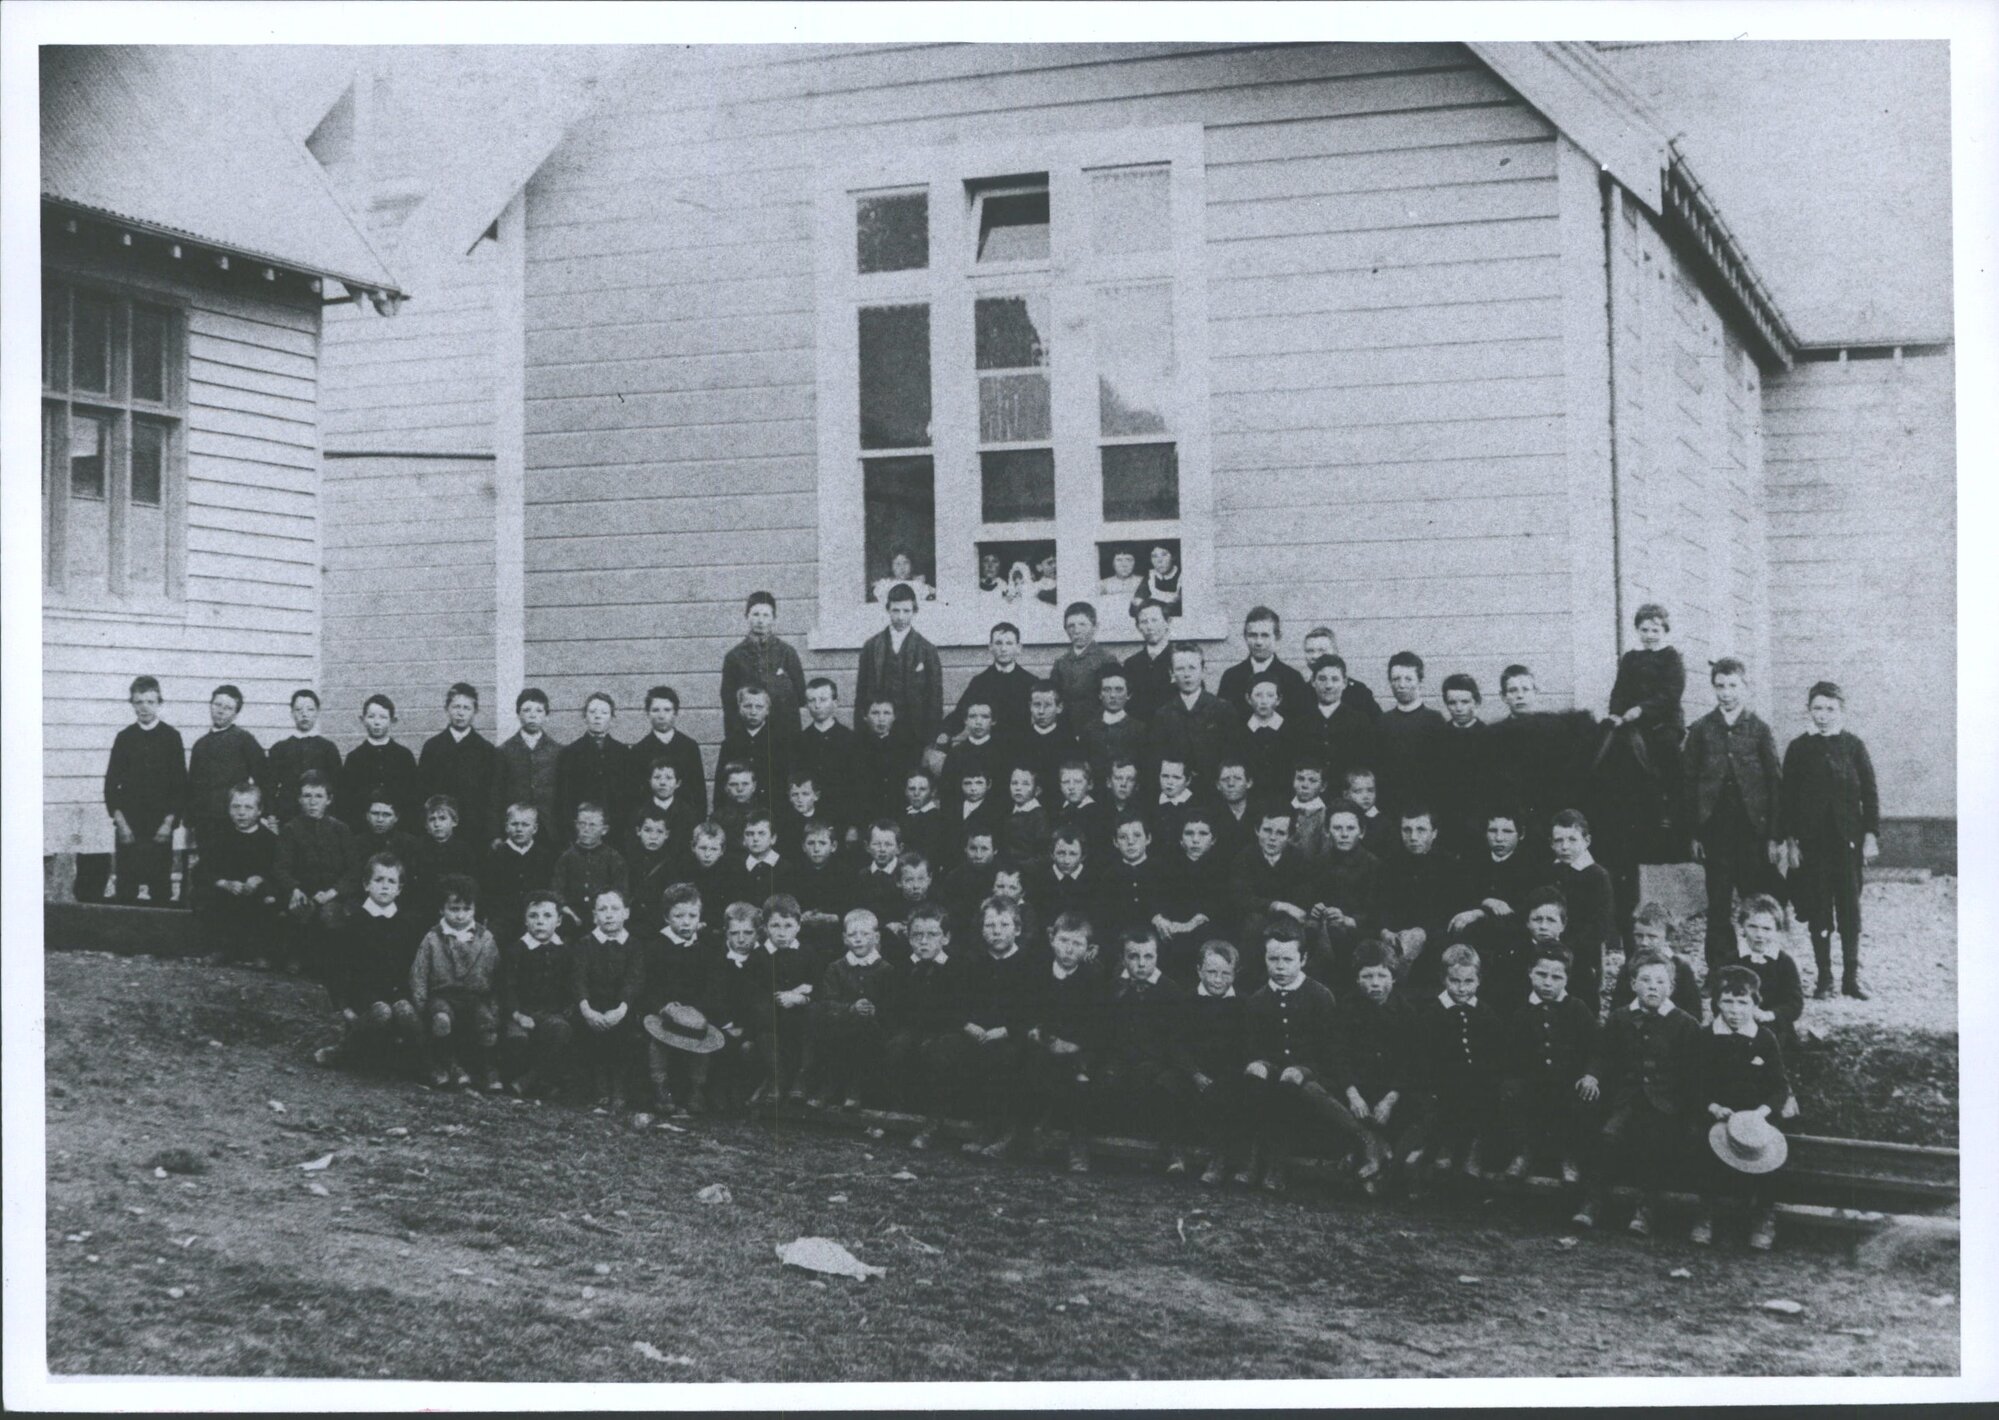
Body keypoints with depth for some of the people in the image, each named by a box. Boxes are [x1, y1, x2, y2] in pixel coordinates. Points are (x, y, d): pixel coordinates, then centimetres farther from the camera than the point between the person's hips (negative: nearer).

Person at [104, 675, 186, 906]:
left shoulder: (171, 737, 2)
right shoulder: (124, 737, 6)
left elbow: (180, 783, 1)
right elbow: (111, 783, 6)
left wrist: (169, 821, -6)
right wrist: (120, 821, -3)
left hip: (160, 827, -1)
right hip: (128, 826, 1)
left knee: (160, 887, -2)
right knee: (125, 889, -2)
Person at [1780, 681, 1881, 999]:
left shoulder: (1853, 745, 3)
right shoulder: (1799, 749, 4)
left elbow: (1869, 793, 4)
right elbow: (1788, 797, 4)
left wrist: (1871, 835, -2)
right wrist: (1790, 840, -2)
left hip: (1848, 839, 0)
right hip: (1811, 841, 0)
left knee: (1850, 909, 2)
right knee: (1818, 911, 3)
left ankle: (1852, 977, 10)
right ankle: (1824, 978, 10)